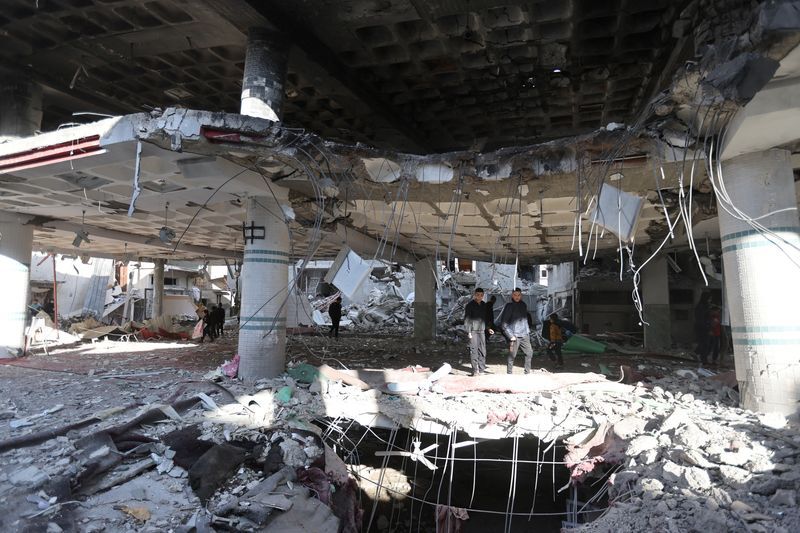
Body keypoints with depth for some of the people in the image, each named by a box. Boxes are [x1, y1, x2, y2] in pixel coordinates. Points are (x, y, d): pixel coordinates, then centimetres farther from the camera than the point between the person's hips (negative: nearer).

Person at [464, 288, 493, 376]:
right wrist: (468, 331, -11)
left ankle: (481, 370, 12)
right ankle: (475, 370, -2)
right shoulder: (470, 305, -4)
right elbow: (466, 319, -5)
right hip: (473, 331, -5)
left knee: (483, 351, 5)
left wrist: (488, 328, 15)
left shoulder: (484, 305, 13)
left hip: (482, 330, 5)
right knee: (474, 350, -7)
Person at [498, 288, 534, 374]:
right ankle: (509, 373, 9)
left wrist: (528, 331, 11)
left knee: (529, 353, 4)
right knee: (512, 356, -2)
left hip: (524, 335, 6)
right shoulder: (509, 306, -7)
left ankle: (527, 372, 16)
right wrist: (510, 335, -13)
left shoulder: (523, 305, 11)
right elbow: (503, 323, -8)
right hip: (514, 336, -6)